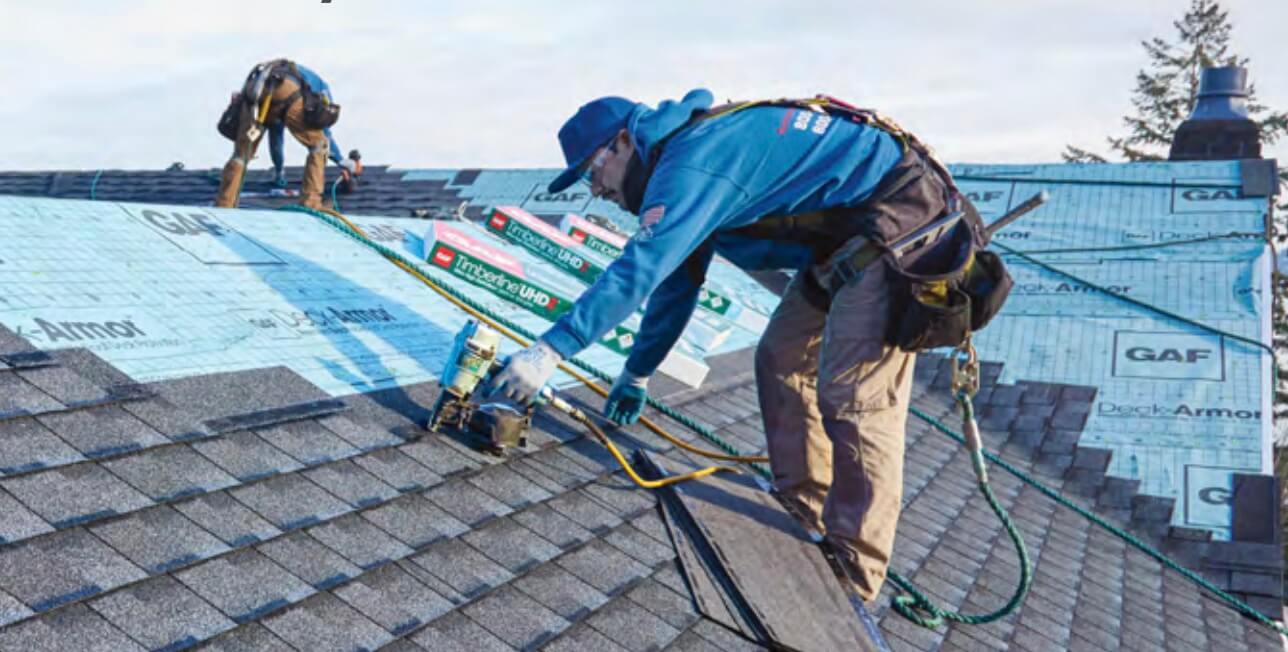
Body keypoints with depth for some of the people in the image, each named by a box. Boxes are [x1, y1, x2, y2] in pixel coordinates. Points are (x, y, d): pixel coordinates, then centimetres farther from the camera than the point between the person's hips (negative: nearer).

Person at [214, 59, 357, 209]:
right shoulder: (320, 86, 40)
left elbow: (275, 135, 51)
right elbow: (325, 131, 35)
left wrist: (278, 170, 62)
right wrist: (341, 162, 47)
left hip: (252, 95, 4)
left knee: (241, 155, 17)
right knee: (319, 145, 14)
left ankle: (223, 207, 10)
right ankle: (310, 204, 5)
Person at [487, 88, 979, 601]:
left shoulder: (692, 161, -20)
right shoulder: (688, 162, 13)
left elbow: (639, 270, -29)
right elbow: (676, 281, 21)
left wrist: (550, 349, -28)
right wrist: (637, 373, 27)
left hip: (899, 211, -11)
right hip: (847, 234, 11)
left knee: (852, 394, -13)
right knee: (782, 362, 12)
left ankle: (851, 577, -3)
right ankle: (802, 517, 23)